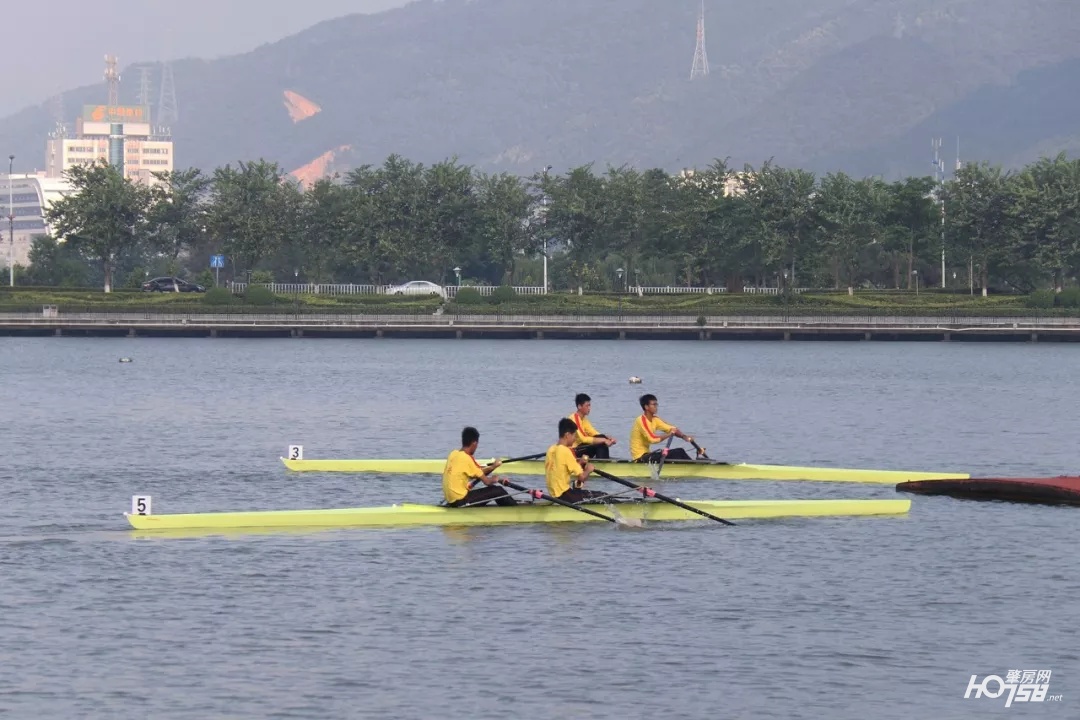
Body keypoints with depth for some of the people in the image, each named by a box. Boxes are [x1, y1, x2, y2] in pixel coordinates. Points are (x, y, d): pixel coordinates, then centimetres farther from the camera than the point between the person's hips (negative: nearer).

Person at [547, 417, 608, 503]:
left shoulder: (551, 449, 8)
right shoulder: (565, 451, -17)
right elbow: (582, 477, -17)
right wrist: (588, 470, 3)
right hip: (564, 495, -9)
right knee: (604, 497, -7)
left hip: (553, 494, 9)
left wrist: (576, 463, 15)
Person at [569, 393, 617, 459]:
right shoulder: (574, 419, -16)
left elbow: (595, 434, 10)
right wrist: (603, 440, -26)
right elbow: (583, 439, -25)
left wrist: (609, 438, -9)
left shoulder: (584, 419, 13)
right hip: (574, 450, -9)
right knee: (600, 445, -22)